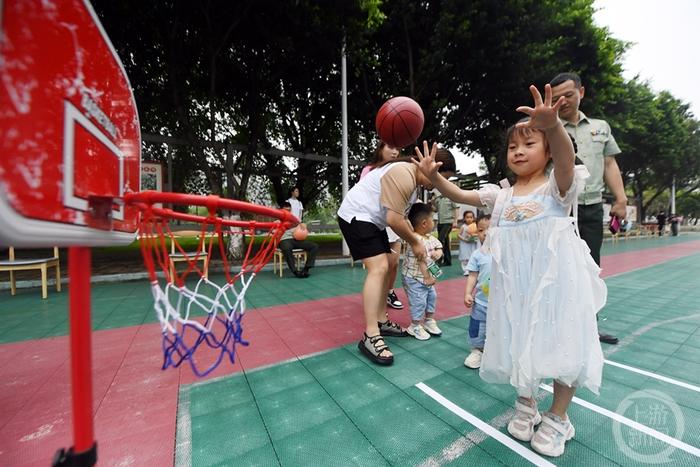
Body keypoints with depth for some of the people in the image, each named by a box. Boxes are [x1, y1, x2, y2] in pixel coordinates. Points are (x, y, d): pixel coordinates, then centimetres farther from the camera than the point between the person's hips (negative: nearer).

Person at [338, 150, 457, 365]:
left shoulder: (412, 177, 12)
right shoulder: (404, 176, -21)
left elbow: (400, 216, 16)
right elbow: (394, 220, -26)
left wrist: (415, 238, 6)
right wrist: (415, 242, -12)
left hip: (371, 219, 11)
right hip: (356, 216, -11)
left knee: (384, 268, 10)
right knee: (378, 268, -20)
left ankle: (381, 322, 20)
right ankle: (370, 337, -16)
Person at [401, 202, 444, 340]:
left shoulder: (430, 238, 2)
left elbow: (438, 246, 15)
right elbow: (421, 262, -29)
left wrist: (438, 252, -9)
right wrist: (427, 277, -24)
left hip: (426, 277, 10)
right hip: (414, 278, -10)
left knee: (432, 297, 19)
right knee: (419, 302, -2)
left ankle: (429, 321, 38)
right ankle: (415, 327, 18)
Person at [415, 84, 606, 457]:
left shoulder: (557, 186, -3)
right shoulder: (500, 194, 8)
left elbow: (566, 157, -26)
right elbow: (459, 195, 2)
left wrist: (552, 125, -45)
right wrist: (433, 176, -14)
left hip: (556, 282, -2)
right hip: (516, 287, 3)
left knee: (563, 347, 8)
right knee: (522, 345, 14)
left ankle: (558, 418, 34)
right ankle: (525, 405, 40)